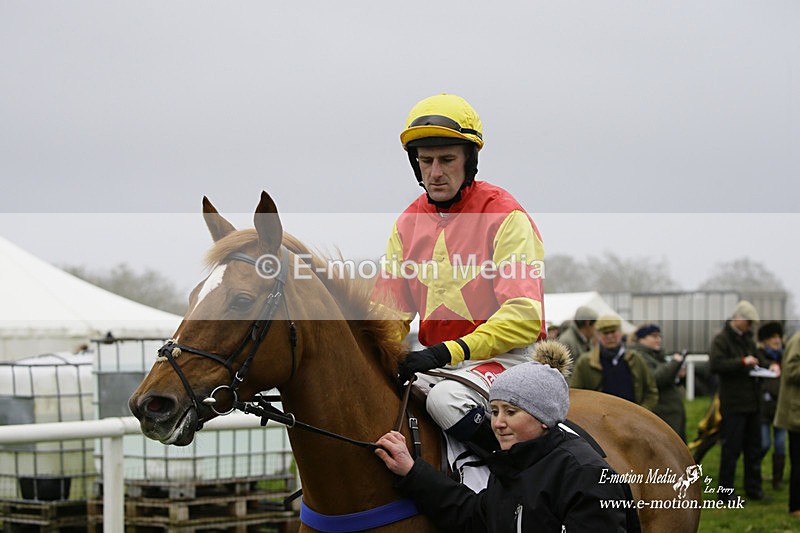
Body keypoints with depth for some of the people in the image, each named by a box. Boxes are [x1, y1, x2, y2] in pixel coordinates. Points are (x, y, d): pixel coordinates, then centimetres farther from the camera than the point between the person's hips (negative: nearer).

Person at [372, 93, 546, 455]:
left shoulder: (505, 216, -9)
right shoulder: (409, 223, 10)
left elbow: (524, 316, -18)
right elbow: (389, 307, 12)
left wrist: (448, 352, -27)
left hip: (503, 357, -6)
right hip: (437, 360, 6)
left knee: (446, 399, -34)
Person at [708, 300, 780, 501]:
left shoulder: (748, 340, 17)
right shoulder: (722, 340, -9)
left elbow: (758, 360, 30)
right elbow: (715, 364, -23)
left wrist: (770, 366, 9)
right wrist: (742, 362, -26)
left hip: (752, 402, 8)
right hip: (733, 404, -8)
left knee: (753, 448, 12)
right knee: (731, 449, -4)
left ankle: (753, 489, 20)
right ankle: (725, 491, 4)